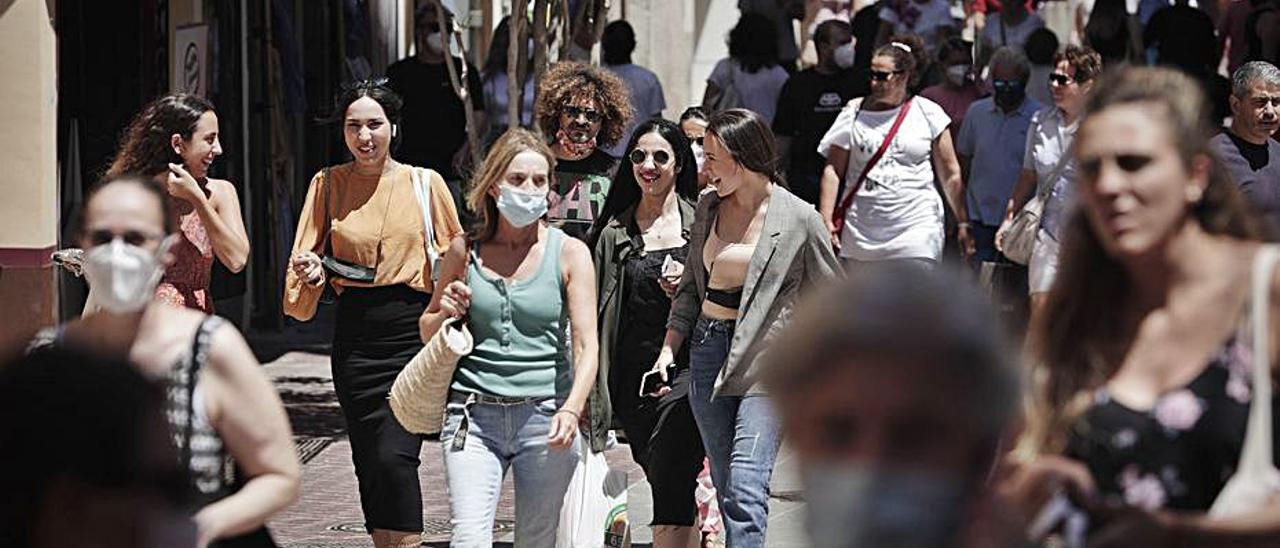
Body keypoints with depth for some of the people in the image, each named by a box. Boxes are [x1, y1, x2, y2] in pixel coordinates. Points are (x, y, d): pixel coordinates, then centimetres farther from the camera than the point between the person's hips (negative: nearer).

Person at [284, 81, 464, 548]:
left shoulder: (425, 183, 3)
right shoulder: (328, 184, 7)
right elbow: (303, 259, 10)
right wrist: (312, 275, -13)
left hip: (414, 333, -3)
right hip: (356, 338, 3)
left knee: (394, 456, -17)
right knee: (369, 460, 5)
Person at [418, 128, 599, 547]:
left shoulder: (569, 253, 2)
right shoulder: (465, 251, 7)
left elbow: (586, 344, -5)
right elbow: (427, 333, 20)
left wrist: (572, 409, -22)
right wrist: (446, 314, -3)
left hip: (544, 414, 0)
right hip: (475, 413, 1)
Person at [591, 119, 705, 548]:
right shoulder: (615, 232, 11)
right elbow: (599, 308, 11)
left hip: (687, 367, -3)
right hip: (635, 376, 3)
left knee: (669, 483, -16)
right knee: (673, 487, 9)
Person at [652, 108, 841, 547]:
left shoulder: (798, 218, -6)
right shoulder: (708, 208, 9)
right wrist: (669, 348, 7)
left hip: (766, 358, -6)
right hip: (708, 350, 6)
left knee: (745, 488, -17)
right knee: (726, 488, 9)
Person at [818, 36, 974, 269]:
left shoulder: (928, 113, 4)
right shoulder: (854, 112, 6)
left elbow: (950, 175, 9)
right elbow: (833, 171, 6)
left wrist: (963, 224, 8)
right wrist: (826, 220, -3)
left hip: (916, 229, -2)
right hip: (862, 231, 2)